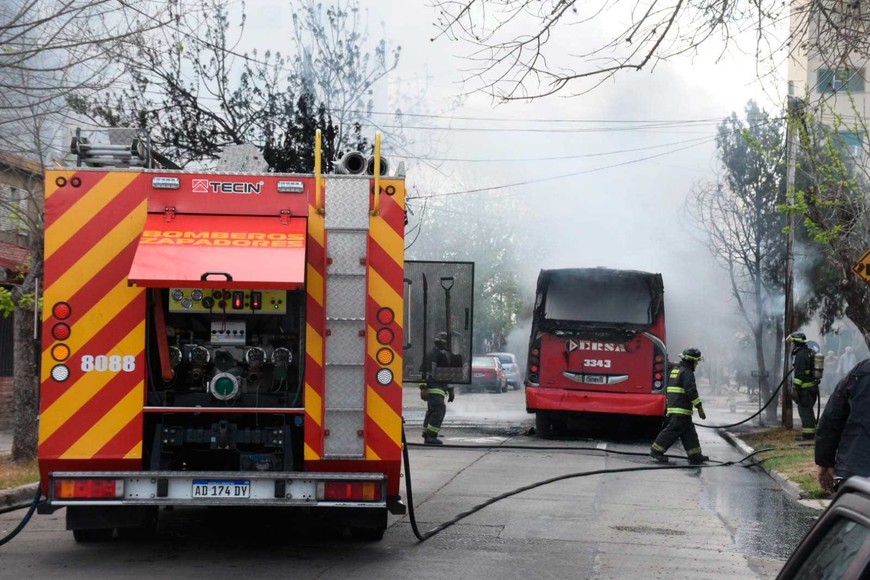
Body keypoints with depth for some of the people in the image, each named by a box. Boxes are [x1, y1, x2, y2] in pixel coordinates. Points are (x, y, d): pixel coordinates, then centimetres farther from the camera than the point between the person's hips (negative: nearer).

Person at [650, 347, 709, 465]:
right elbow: (691, 391, -18)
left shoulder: (674, 370, 19)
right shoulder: (687, 372, -12)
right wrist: (700, 408, -15)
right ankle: (656, 451, -6)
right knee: (673, 430, -7)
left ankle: (695, 456, 11)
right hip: (681, 409, -10)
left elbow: (669, 387, 24)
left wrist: (669, 405, 28)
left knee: (689, 432, 11)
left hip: (673, 407, 10)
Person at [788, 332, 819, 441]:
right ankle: (811, 433, 22)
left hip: (804, 388, -10)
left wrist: (795, 389, -20)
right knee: (808, 411, 17)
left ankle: (808, 435, -7)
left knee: (805, 411, -7)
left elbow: (799, 373, -21)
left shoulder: (800, 355, -16)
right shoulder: (810, 352, 16)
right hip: (813, 386, 10)